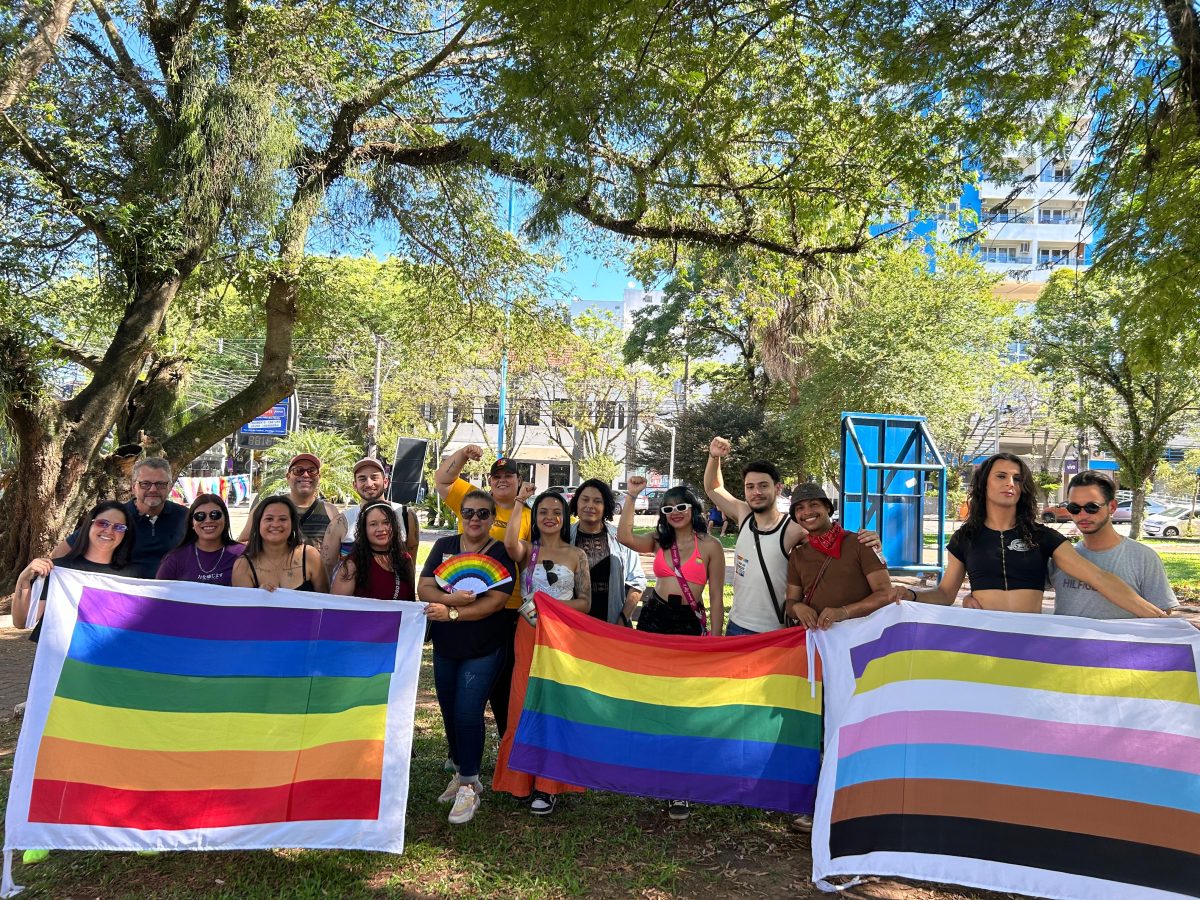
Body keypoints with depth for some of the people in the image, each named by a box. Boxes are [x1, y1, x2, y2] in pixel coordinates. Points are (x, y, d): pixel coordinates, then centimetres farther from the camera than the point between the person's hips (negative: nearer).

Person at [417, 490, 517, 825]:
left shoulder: (501, 552, -8)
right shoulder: (443, 546, 3)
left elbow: (495, 601, -19)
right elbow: (423, 589, -6)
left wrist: (450, 612, -26)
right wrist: (454, 598, -24)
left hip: (484, 649, -4)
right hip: (445, 647, 5)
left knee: (468, 713, -9)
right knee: (450, 713, 13)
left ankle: (468, 786, 7)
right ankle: (462, 773, 33)